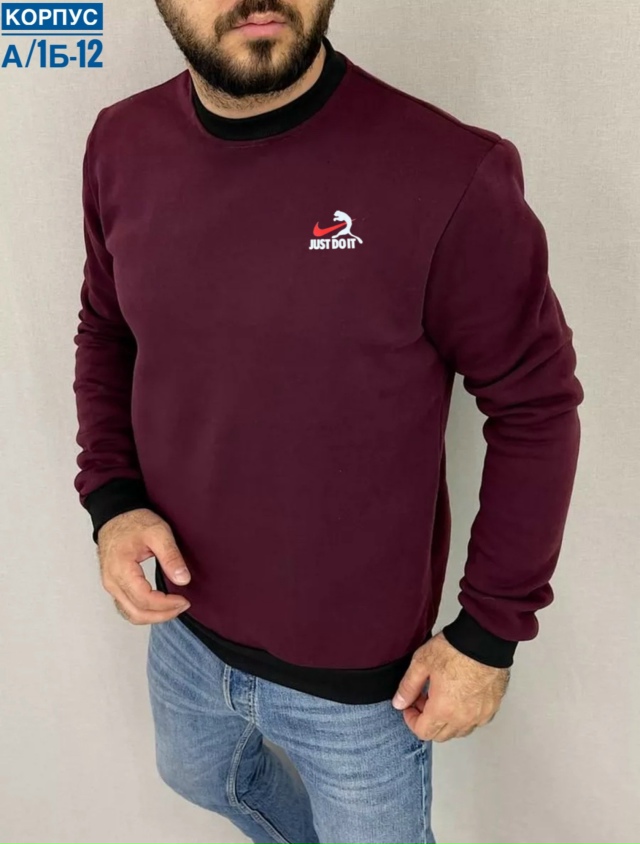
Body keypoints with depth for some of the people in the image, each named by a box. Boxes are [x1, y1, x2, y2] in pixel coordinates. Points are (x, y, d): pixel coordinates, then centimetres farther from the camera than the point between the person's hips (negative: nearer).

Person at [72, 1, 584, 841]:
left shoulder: (451, 176, -26)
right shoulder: (123, 145, -8)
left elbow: (535, 406, -15)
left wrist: (492, 630, -11)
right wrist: (110, 496, -9)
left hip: (358, 673, -5)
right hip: (183, 625, 6)